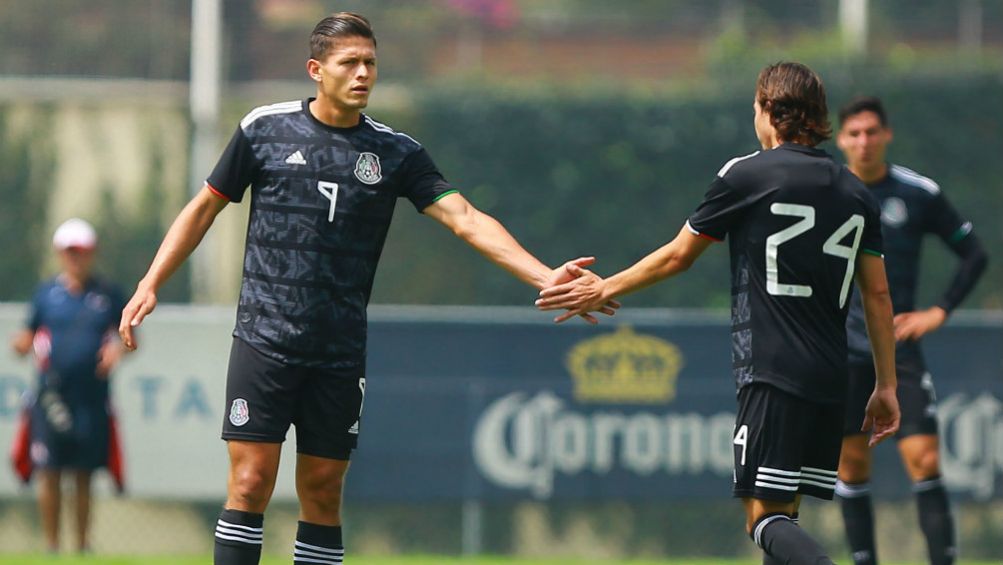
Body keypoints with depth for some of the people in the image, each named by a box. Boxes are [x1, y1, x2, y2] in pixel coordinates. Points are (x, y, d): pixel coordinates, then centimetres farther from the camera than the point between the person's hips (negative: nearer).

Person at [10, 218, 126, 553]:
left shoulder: (108, 295, 8)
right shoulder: (46, 293, 7)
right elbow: (29, 336, 10)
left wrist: (118, 349, -7)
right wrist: (22, 344, -12)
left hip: (92, 397, 0)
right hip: (52, 395, 0)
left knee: (84, 476, 4)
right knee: (50, 473, -4)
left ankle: (82, 545, 13)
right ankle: (51, 545, 4)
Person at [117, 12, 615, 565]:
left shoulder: (395, 152, 5)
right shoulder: (265, 128, 2)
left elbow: (465, 218, -3)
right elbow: (205, 207, 12)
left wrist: (544, 277, -14)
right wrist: (151, 284, 6)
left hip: (340, 353, 2)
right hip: (264, 338, -2)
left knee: (322, 492, 4)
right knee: (250, 483, -9)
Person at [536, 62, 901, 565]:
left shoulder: (745, 175, -2)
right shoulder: (855, 193, 12)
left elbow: (678, 256, 7)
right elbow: (877, 294, 12)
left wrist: (606, 289, 21)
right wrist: (886, 386, 18)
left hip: (772, 376, -6)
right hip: (831, 381, 6)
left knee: (766, 518, -10)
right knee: (784, 515, 13)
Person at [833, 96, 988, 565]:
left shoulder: (920, 194, -3)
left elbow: (974, 254, 5)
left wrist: (940, 311, -4)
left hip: (900, 348, -1)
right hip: (842, 351, 1)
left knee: (924, 461, -10)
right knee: (852, 465, 2)